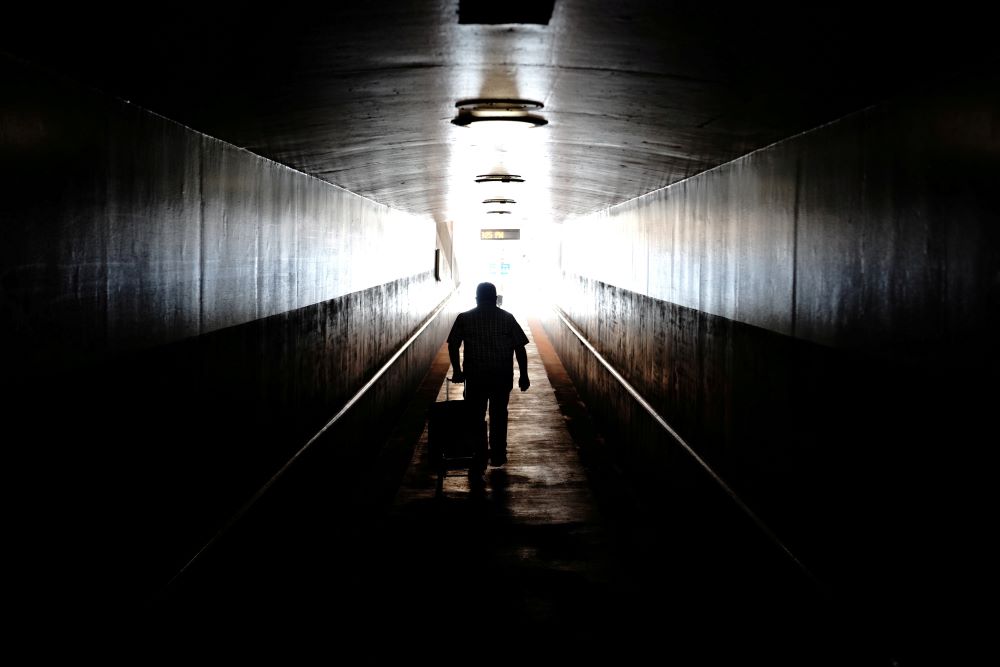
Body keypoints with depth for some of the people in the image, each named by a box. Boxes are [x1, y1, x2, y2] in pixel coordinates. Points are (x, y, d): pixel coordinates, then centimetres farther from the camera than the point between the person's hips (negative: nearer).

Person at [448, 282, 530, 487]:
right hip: (502, 377, 1)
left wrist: (457, 370, 8)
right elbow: (520, 347, -3)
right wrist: (523, 375, 3)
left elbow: (453, 345, -2)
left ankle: (478, 468, -9)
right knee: (499, 415, 22)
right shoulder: (507, 318, -1)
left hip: (475, 377, -1)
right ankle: (498, 455, 36)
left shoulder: (464, 318, -1)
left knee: (475, 419, 1)